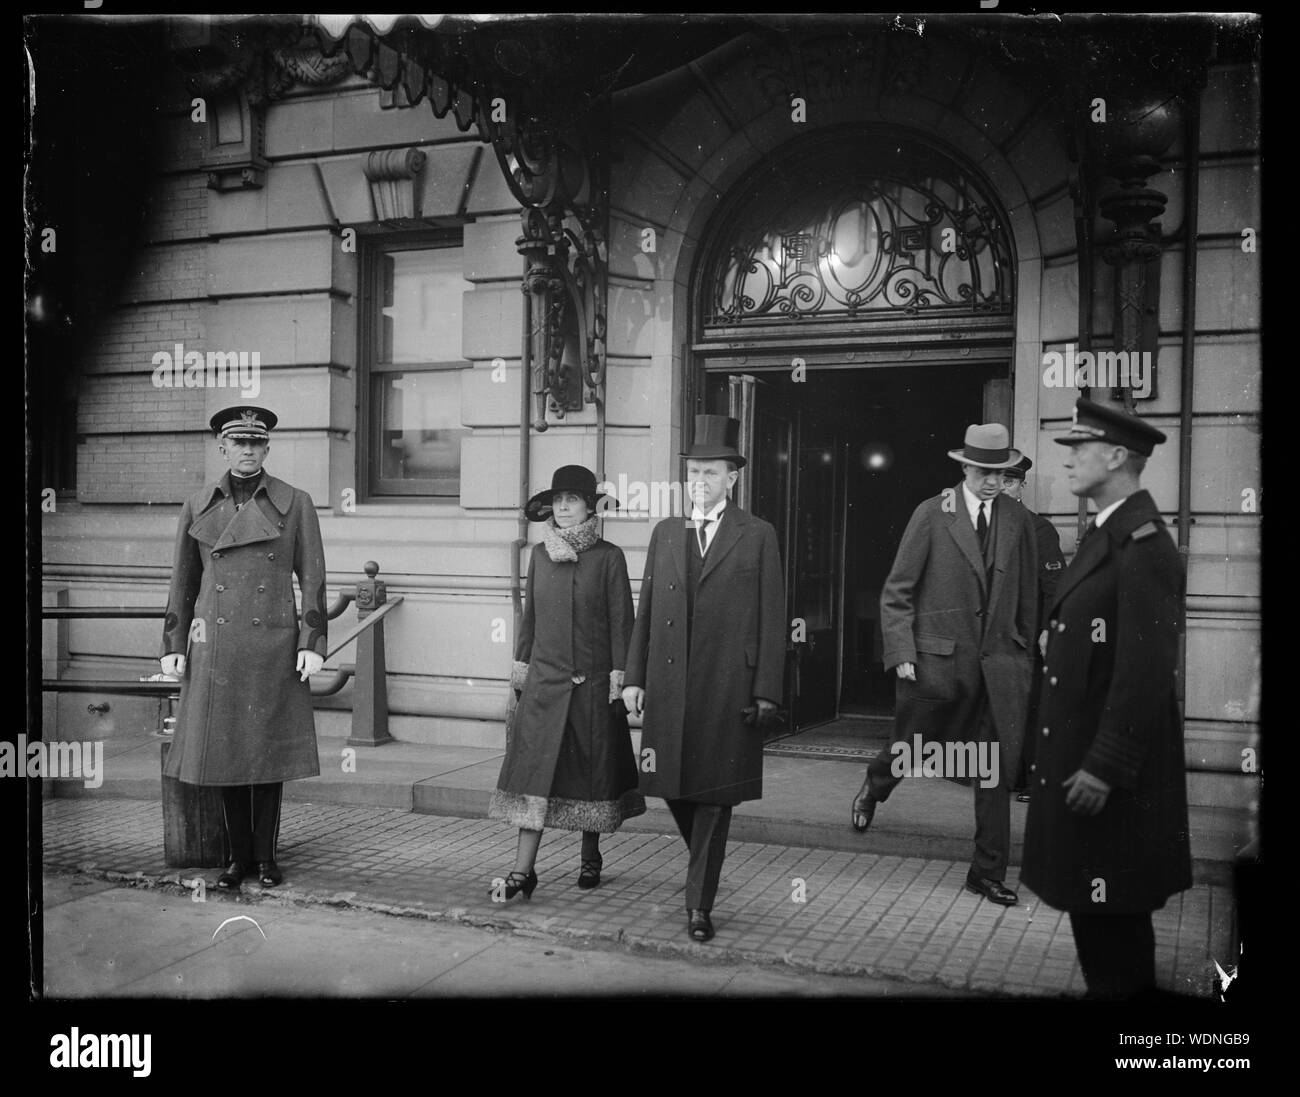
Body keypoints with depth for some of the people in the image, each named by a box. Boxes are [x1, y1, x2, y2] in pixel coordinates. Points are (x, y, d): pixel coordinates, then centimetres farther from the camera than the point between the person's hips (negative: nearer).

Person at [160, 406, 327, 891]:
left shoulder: (295, 503, 0)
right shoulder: (197, 506, 7)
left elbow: (312, 578, 0)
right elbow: (183, 581, 11)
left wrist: (312, 644, -7)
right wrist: (173, 647, 6)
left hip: (274, 646, -2)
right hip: (216, 647, 2)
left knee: (268, 749, 4)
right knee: (223, 751, 6)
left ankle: (266, 854, 19)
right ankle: (239, 855, 20)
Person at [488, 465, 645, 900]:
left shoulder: (608, 557, -3)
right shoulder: (540, 554, 7)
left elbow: (621, 621, -3)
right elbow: (529, 615, 14)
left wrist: (619, 678, -8)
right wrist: (520, 666, 12)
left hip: (592, 683, -2)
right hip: (544, 680, 2)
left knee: (592, 770, 9)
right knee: (534, 769, -5)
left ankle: (590, 857, 28)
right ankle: (523, 871, -5)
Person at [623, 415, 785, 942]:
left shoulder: (757, 536, 2)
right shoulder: (665, 534, 12)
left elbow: (772, 619, -1)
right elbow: (646, 612, 13)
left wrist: (766, 691, -6)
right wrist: (634, 676, 6)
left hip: (728, 689, -3)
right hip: (668, 686, 4)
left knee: (714, 796, 2)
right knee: (674, 786, 8)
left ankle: (700, 903, 14)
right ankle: (705, 866, 35)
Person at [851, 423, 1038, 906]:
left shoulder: (1018, 519, 7)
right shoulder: (931, 515, -4)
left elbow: (1027, 595, 13)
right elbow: (897, 592, -3)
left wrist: (1025, 655, 12)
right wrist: (901, 652, -11)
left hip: (1000, 663, 3)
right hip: (938, 657, -2)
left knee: (997, 772, 2)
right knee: (910, 749, 11)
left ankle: (988, 872, 14)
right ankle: (874, 786, 46)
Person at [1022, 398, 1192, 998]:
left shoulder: (1143, 543, -18)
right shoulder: (1105, 533, 12)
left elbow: (1146, 670, -22)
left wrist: (1105, 766, -21)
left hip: (1112, 767, -9)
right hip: (1080, 747, 9)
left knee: (1110, 914, 4)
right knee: (1094, 904, 19)